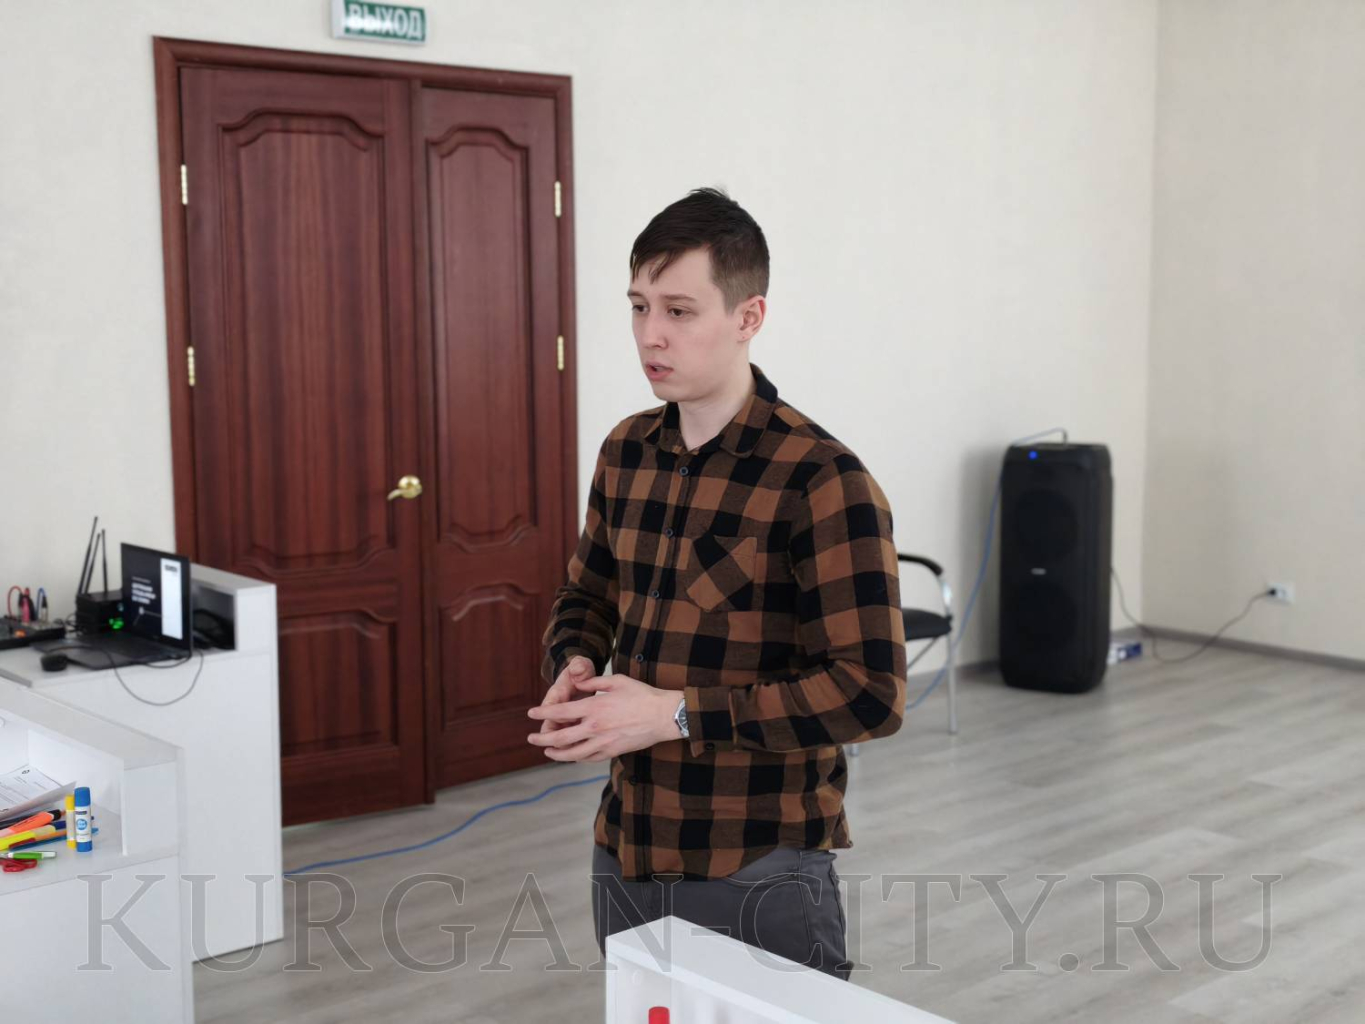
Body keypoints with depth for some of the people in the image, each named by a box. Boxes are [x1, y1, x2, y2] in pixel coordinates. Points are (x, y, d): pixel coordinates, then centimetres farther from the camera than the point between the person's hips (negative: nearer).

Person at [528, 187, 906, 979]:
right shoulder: (625, 453, 4)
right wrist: (575, 667, -4)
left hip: (760, 879, -6)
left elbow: (872, 694, -20)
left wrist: (677, 713, -22)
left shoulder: (822, 481, -17)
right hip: (625, 858, 6)